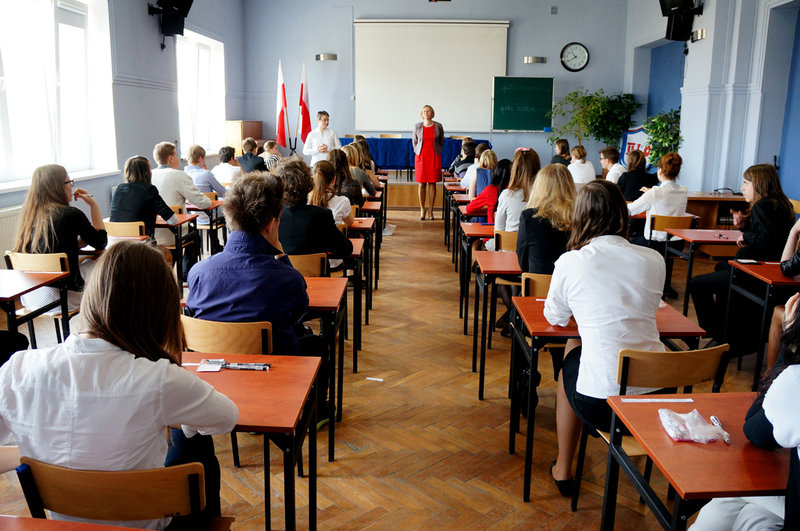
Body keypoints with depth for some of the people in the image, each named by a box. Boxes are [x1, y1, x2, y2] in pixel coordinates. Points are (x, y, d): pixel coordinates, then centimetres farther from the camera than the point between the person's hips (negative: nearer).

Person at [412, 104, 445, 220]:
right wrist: (418, 151, 9)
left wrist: (437, 151, 7)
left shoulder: (438, 126, 2)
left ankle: (430, 210, 7)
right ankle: (422, 210, 9)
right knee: (422, 184, 0)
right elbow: (414, 141, 15)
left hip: (434, 157, 0)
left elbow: (442, 142, 13)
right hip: (421, 157, 0)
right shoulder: (417, 126, 3)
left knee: (432, 183, 0)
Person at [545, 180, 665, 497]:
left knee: (572, 353, 28)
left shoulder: (571, 262, -7)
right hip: (657, 393, 4)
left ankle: (562, 470, 38)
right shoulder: (654, 260, 3)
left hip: (600, 403, -4)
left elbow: (555, 318, 10)